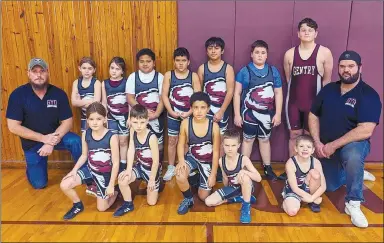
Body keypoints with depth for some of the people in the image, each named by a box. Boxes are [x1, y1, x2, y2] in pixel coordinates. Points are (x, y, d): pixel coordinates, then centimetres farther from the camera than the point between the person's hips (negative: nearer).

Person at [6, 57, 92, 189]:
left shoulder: (59, 93, -14)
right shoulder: (18, 94, -17)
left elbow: (67, 122, -13)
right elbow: (13, 127, -19)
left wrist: (51, 142, -27)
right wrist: (43, 138, -27)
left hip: (54, 135, 0)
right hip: (32, 141, 0)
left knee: (75, 142, -33)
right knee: (39, 184, 6)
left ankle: (86, 173, -10)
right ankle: (32, 165, 40)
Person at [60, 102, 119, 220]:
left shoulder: (112, 137, -24)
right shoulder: (85, 134, -9)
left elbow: (116, 163, -18)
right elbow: (84, 155, 4)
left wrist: (111, 185, -15)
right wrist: (74, 169, -12)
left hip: (105, 174, -4)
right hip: (90, 169, 4)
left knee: (101, 208, 2)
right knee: (64, 185, -12)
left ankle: (115, 192, 33)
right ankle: (78, 205, 17)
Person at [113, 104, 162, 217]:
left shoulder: (152, 137, -30)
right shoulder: (133, 131, -13)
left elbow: (156, 161, -23)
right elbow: (131, 150, -12)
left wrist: (152, 179, -16)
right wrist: (128, 169, -21)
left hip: (152, 169, -4)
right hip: (140, 166, 4)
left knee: (151, 202, 4)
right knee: (122, 178, -23)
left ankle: (153, 185, 37)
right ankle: (128, 204, 3)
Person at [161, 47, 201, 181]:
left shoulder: (194, 76, -5)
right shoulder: (168, 75, -3)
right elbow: (164, 95, -6)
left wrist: (189, 112, -15)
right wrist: (171, 111, -14)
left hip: (188, 115, 0)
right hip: (173, 115, 1)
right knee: (172, 141, 10)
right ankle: (171, 168, 24)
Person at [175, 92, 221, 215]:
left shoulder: (214, 126, -19)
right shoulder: (185, 123, -17)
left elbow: (216, 152, -11)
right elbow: (181, 144, -6)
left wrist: (213, 174, -9)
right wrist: (181, 160, -25)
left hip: (207, 161, 0)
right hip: (192, 157, 0)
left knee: (203, 197, 4)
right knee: (179, 176, -33)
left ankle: (200, 179, 39)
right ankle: (188, 199, 0)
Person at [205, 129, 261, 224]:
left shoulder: (244, 159, -23)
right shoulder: (221, 161, -12)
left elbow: (259, 178, -28)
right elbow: (225, 178, 5)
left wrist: (244, 172, -43)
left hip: (245, 187, -5)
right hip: (232, 188, 5)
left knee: (245, 177, -40)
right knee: (208, 202, -9)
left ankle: (246, 206, -16)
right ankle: (239, 198, 1)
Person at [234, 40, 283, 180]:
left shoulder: (273, 71, 2)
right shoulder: (244, 71, -6)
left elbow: (278, 93, 4)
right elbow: (237, 93, -5)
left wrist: (278, 113, 0)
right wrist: (237, 114, -7)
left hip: (267, 113, 3)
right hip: (249, 113, -2)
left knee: (265, 139, 16)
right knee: (248, 139, 10)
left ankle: (268, 168, 29)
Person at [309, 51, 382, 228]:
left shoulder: (369, 95, -17)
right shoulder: (328, 89, -2)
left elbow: (365, 131, -27)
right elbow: (313, 116, 2)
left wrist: (334, 145, -25)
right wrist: (317, 143, -11)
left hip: (353, 144, -5)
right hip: (326, 148, 5)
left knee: (353, 156, -41)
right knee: (330, 187, 16)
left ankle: (353, 203, -22)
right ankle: (357, 173, 45)